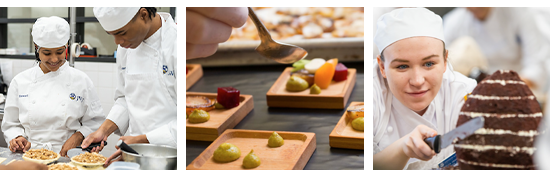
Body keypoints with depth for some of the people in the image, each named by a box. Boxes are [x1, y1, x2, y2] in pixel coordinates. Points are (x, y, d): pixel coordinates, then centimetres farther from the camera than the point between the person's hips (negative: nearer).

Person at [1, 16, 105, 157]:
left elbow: (96, 122, 9)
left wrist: (78, 137, -8)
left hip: (68, 156, -1)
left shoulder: (81, 81, 6)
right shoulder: (20, 82, 10)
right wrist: (18, 138, -5)